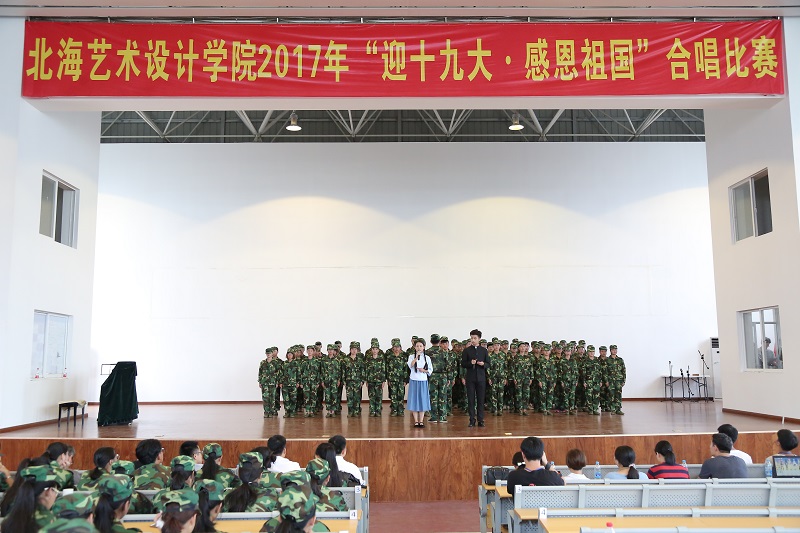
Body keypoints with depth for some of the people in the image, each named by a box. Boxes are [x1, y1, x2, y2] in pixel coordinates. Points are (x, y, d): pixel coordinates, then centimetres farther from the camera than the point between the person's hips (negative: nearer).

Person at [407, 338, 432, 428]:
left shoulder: (427, 358, 5)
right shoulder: (411, 356, 2)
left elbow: (430, 370, 5)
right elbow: (410, 366, -17)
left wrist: (424, 370, -13)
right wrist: (416, 357, -26)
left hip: (423, 381, 1)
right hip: (414, 381, -1)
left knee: (423, 400, 2)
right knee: (414, 400, 0)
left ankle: (421, 421, 9)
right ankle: (416, 421, 7)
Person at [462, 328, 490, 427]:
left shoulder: (484, 350, 7)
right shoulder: (467, 350, 3)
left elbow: (488, 365, 8)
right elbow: (463, 364, 2)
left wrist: (483, 364, -14)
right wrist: (470, 363, -16)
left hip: (481, 378, 1)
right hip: (470, 378, -1)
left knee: (481, 399, 3)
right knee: (471, 400, 1)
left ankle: (480, 420, 10)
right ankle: (472, 420, 7)